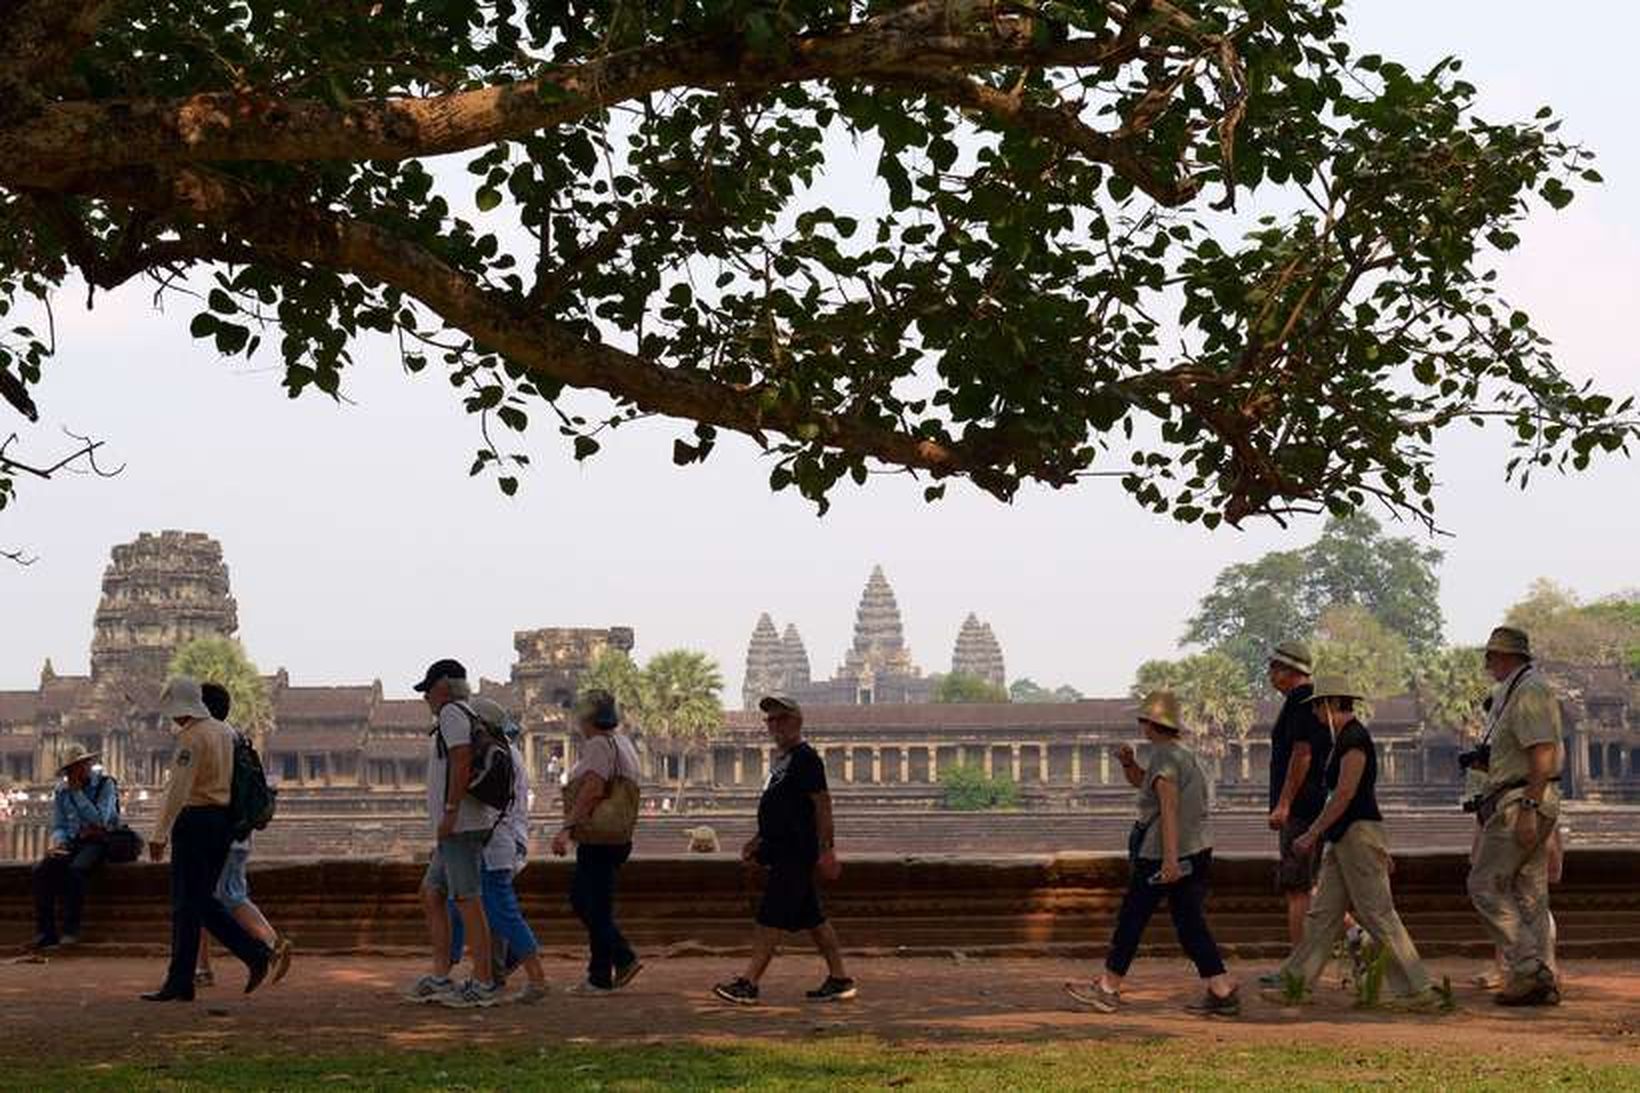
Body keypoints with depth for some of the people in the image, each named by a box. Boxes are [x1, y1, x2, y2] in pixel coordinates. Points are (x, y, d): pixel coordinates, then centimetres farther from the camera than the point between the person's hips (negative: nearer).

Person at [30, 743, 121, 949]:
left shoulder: (105, 784, -3)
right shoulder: (61, 791, 11)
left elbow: (99, 821, -15)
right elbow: (58, 826, 13)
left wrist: (77, 792, -15)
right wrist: (58, 843, -9)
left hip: (97, 842, -5)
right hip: (71, 843, 5)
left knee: (75, 870, -35)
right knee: (41, 870, -23)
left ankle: (71, 930, -28)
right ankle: (45, 931, -23)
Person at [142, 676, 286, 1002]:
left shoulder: (192, 737, -12)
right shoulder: (225, 732, 15)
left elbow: (178, 789, -19)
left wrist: (160, 834, -20)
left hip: (196, 820, -9)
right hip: (223, 820, 9)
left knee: (186, 904, -3)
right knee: (204, 901, 13)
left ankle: (180, 985, 0)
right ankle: (259, 955, 4)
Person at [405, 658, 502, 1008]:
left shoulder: (452, 713, -9)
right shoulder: (469, 717, 20)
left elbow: (462, 760, -22)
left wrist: (449, 811, -24)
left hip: (460, 824, -11)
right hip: (454, 830, 11)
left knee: (466, 901, -8)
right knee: (431, 895, 14)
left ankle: (484, 983, -5)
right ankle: (440, 977, 14)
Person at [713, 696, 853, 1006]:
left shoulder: (806, 759, -12)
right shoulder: (780, 759, 18)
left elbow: (822, 804, -17)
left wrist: (826, 849, -21)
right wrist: (758, 840, 21)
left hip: (796, 853, -10)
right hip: (783, 851, 10)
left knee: (772, 917, -10)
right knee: (812, 918, 11)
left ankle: (748, 982, -11)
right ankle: (840, 979, 16)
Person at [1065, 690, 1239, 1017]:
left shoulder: (1165, 756, -12)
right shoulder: (1185, 755, 17)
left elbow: (1169, 807, -22)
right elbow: (1141, 782, 29)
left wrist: (1170, 858, -27)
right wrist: (1127, 762, 9)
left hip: (1159, 855, -9)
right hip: (1198, 851, 9)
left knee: (1131, 919, 2)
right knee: (1191, 924, 7)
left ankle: (1108, 988, 10)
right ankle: (1222, 991, -2)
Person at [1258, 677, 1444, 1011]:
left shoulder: (1354, 738, -14)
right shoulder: (1345, 738, 17)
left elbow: (1345, 793, -21)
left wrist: (1313, 833, -19)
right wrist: (1380, 846, 24)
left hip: (1358, 833, -10)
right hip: (1344, 837, 10)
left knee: (1377, 914, -7)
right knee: (1323, 914, 10)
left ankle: (1419, 990, -3)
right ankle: (1293, 982, 13)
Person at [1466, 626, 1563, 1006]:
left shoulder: (1528, 691, -13)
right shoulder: (1514, 692, 20)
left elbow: (1543, 753, -22)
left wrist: (1528, 808, -25)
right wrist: (1489, 762, 13)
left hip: (1521, 803, -10)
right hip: (1529, 804, 10)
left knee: (1485, 885, -8)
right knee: (1530, 894, 9)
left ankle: (1529, 970, -10)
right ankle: (1543, 981, 9)